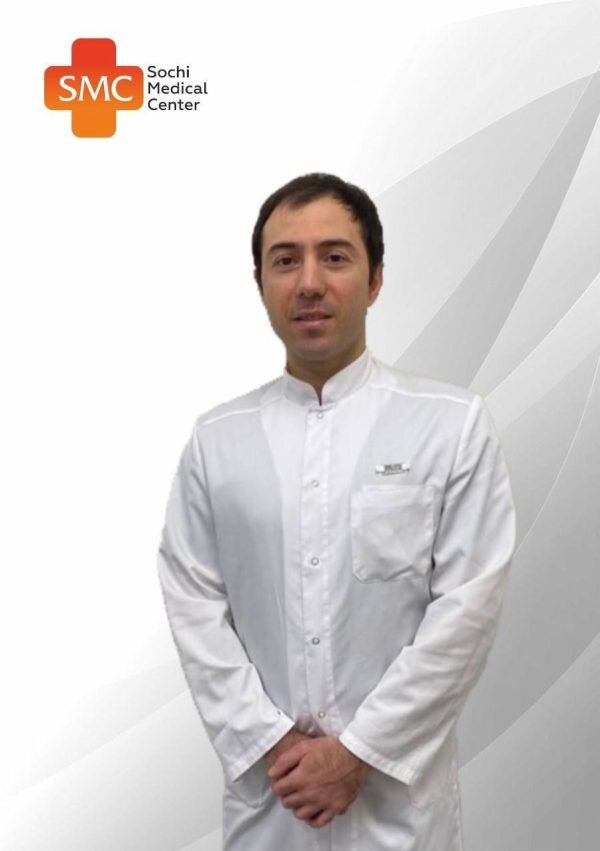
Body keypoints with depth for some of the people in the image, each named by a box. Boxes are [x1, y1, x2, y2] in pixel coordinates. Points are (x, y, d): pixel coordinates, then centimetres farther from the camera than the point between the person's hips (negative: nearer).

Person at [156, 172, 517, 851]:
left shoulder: (456, 424, -8)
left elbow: (468, 605, -11)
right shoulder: (215, 439, -1)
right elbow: (193, 605, -2)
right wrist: (272, 741, -9)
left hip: (397, 783, -1)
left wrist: (358, 751, -11)